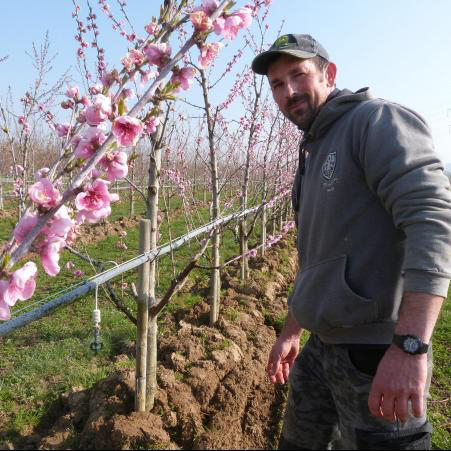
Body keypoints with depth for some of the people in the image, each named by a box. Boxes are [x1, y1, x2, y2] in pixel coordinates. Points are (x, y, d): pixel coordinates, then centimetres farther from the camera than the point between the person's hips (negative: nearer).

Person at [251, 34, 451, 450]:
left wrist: (410, 347, -31)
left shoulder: (377, 120, -9)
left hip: (377, 354, -9)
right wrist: (291, 332, 25)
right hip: (321, 348, 9)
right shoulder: (313, 154, 16)